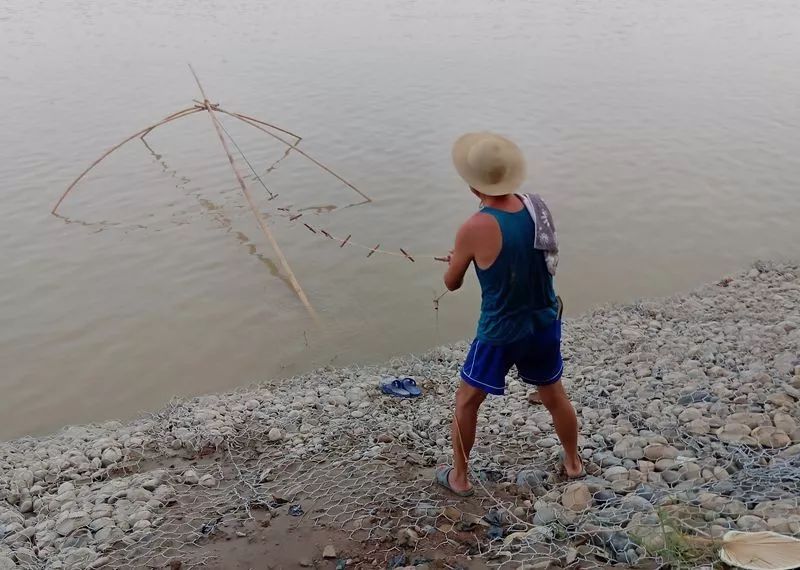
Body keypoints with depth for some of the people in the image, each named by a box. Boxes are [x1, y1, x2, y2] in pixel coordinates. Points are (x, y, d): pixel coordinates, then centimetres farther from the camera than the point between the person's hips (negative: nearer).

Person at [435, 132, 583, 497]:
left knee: (466, 401, 17)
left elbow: (452, 283, -8)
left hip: (500, 332, -5)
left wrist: (456, 260, 13)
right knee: (554, 395, 26)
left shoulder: (474, 228, -23)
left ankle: (459, 477, 31)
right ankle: (573, 462, 45)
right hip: (545, 324, 5)